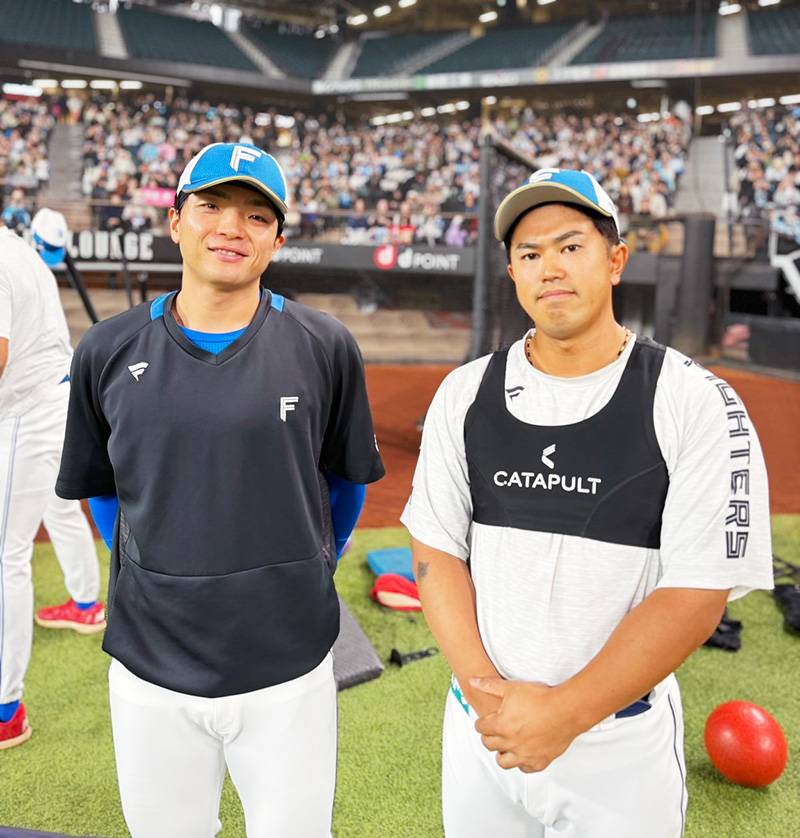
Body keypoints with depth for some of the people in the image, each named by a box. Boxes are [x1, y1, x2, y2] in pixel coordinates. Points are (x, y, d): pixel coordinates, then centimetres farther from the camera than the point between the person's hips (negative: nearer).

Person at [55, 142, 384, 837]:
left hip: (289, 668, -1)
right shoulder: (108, 351, -1)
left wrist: (307, 575, 6)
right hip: (149, 672, 2)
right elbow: (99, 487, 12)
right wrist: (144, 577, 7)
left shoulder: (324, 348, -5)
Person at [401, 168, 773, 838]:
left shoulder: (698, 405, -11)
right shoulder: (466, 394, 0)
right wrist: (480, 683, -14)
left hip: (624, 746, -3)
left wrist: (565, 713, -19)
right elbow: (435, 549, -1)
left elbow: (696, 594, -15)